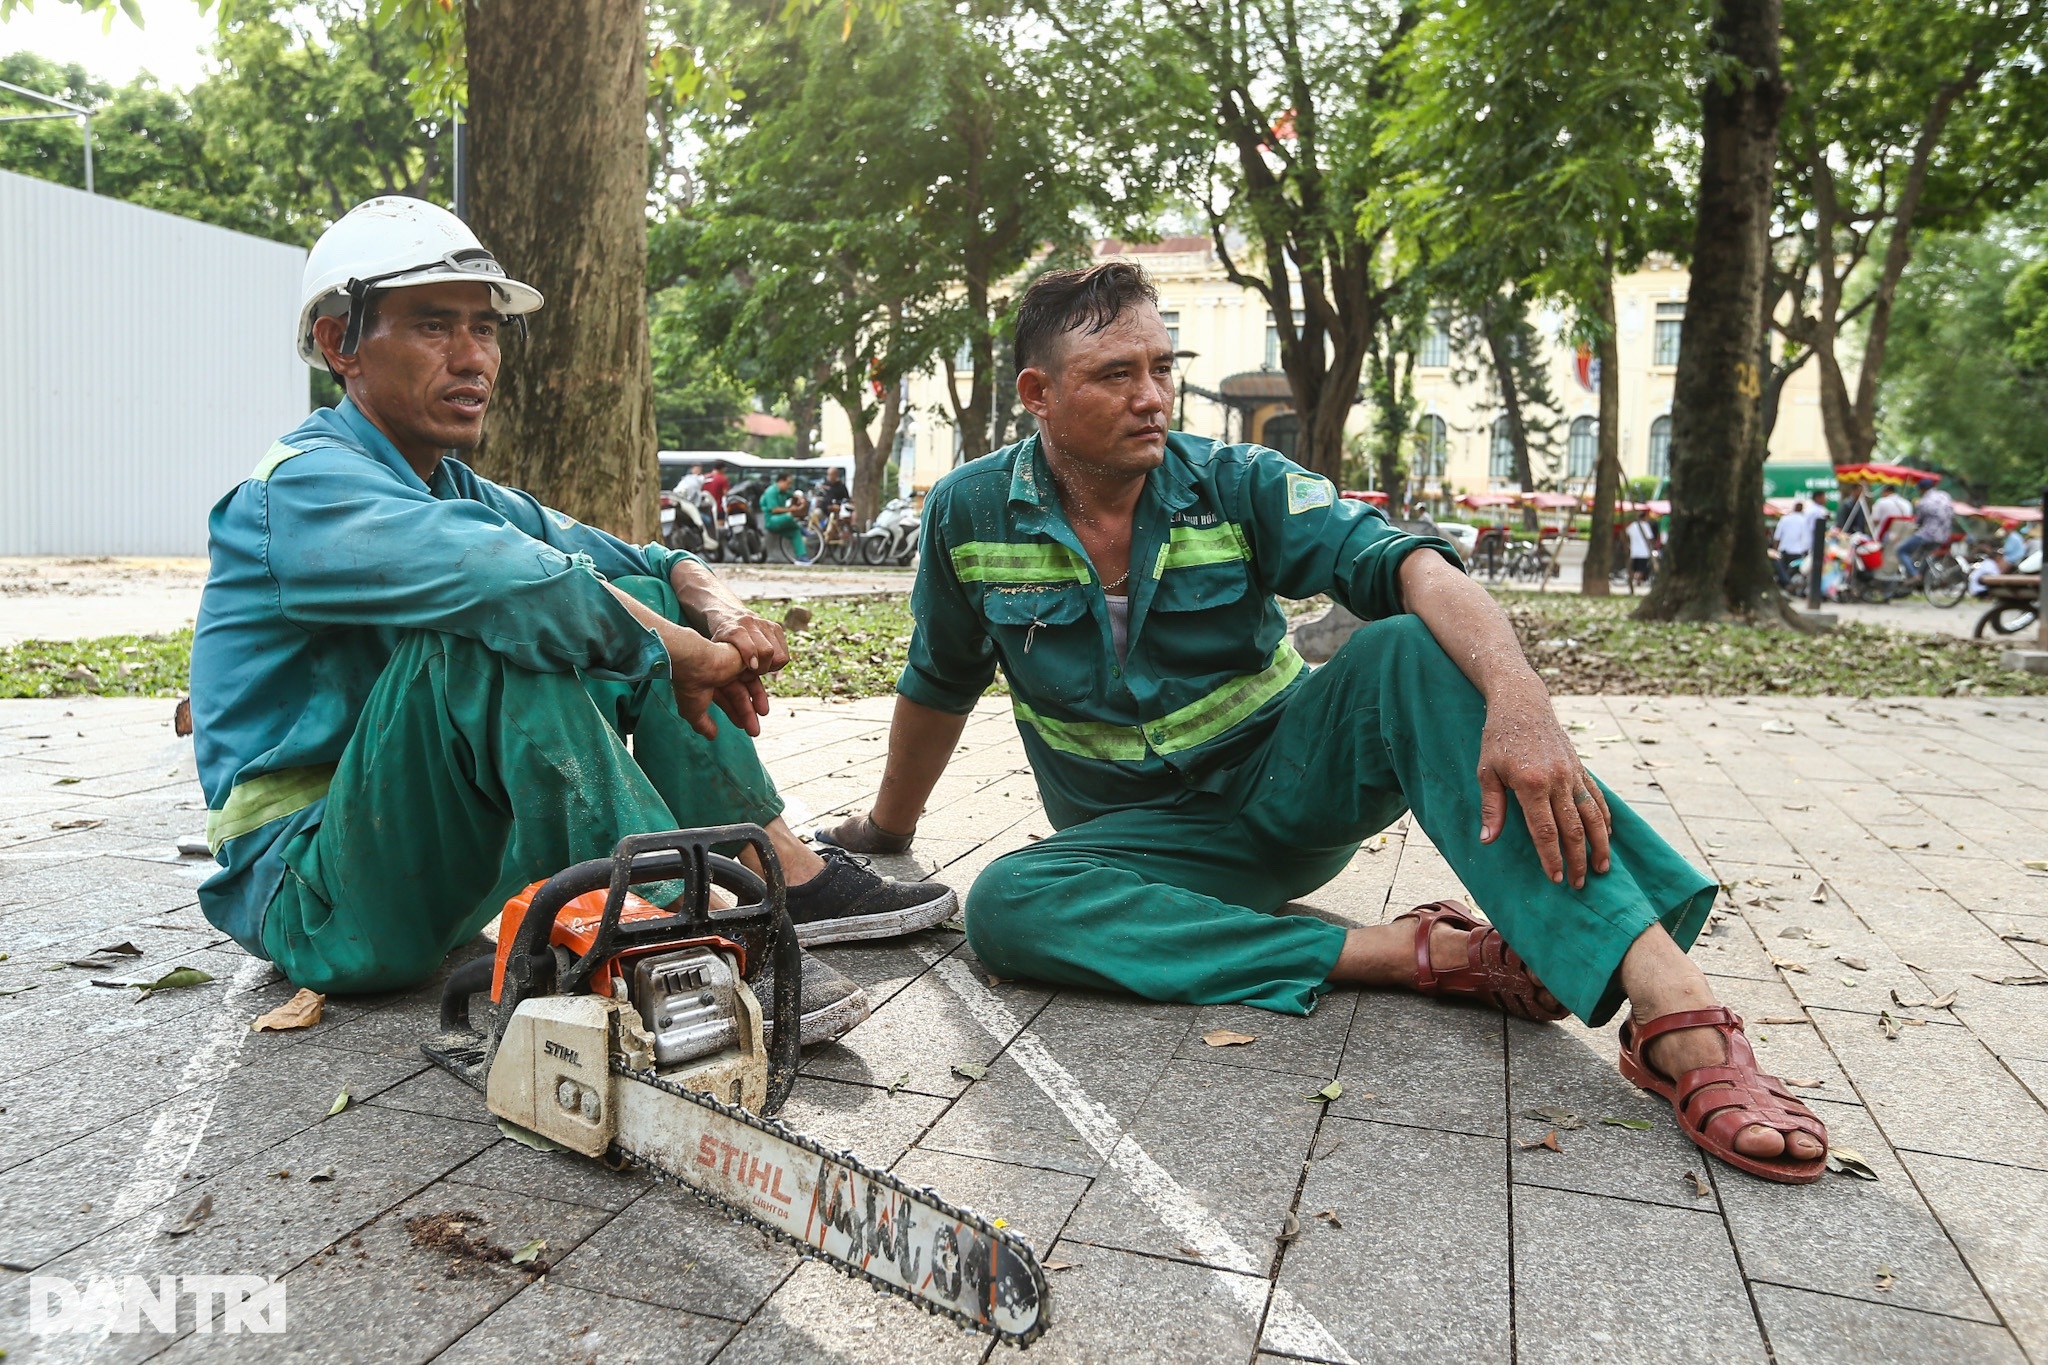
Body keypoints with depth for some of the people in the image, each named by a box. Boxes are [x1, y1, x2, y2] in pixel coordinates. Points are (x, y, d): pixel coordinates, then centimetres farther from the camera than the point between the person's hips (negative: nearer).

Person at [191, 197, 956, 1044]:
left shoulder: (459, 494, 10)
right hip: (312, 899, -8)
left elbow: (638, 560, 9)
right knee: (498, 632, -32)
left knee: (638, 600, 2)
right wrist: (682, 653, -24)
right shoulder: (304, 489, -17)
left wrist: (718, 607, -12)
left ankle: (781, 875, -6)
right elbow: (513, 578, -35)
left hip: (445, 862, 8)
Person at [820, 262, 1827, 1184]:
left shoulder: (1237, 485, -9)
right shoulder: (970, 514, -5)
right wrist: (886, 832, 20)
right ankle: (1414, 952, -31)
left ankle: (1677, 1017, -43)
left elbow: (1407, 567, -25)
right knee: (1004, 907, -32)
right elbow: (938, 689, 10)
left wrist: (1519, 700, -44)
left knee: (1417, 652, -31)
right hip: (1151, 839, 1)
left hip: (1288, 783, -1)